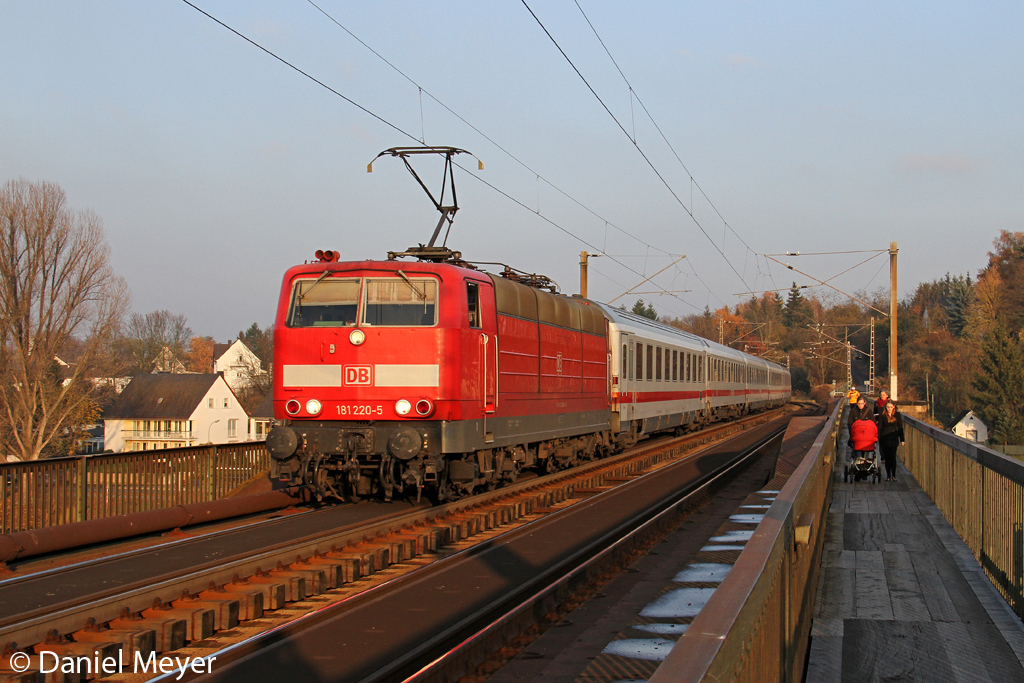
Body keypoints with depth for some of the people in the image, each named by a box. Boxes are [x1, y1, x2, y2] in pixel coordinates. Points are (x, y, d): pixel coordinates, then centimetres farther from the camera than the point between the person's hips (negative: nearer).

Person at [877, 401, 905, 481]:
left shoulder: (897, 415, 5)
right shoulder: (882, 416, 1)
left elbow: (900, 428, 8)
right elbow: (879, 428, 1)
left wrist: (902, 439, 4)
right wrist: (879, 439, -6)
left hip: (894, 439, 0)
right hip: (885, 439, 0)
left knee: (893, 457, -4)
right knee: (887, 458, 2)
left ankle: (893, 475, 2)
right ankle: (888, 475, 8)